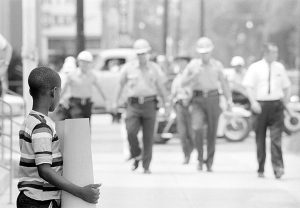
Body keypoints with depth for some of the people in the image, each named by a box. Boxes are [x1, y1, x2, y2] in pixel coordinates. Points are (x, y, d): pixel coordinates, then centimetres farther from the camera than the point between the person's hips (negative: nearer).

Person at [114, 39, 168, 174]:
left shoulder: (154, 68, 6)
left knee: (148, 136, -1)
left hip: (149, 104, 0)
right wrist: (116, 102, 16)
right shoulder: (128, 67, 4)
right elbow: (121, 85, 15)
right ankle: (136, 157, 6)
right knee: (131, 132, -18)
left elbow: (161, 88, 11)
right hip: (133, 104, 0)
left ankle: (146, 166, 6)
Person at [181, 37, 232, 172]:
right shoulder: (193, 64, 3)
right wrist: (194, 76, -15)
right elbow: (183, 83, 3)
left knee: (212, 132, 2)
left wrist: (229, 99, 0)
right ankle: (200, 158, -3)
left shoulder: (217, 65, 5)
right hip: (198, 99, -1)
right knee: (197, 128, -19)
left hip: (212, 99, 1)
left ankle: (209, 162, 14)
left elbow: (223, 83, 11)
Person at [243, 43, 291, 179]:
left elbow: (286, 86, 18)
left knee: (276, 137, -10)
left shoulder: (279, 68, 9)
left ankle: (278, 167, -15)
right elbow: (249, 86, -5)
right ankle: (260, 169, 15)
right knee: (260, 138, 6)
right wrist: (253, 102, -17)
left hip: (276, 105, 1)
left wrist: (285, 101, 8)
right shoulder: (255, 68, 0)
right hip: (261, 105, -1)